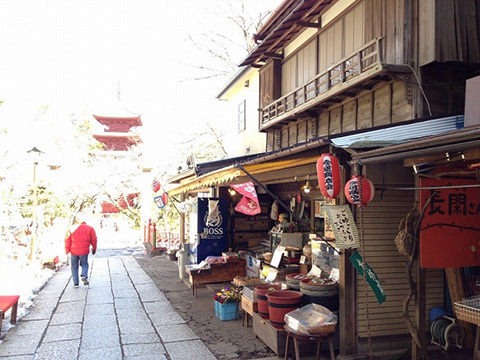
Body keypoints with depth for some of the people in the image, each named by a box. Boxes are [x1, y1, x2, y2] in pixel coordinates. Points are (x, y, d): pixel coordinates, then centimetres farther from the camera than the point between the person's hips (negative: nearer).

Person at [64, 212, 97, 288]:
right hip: (84, 251, 0)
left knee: (74, 266, 14)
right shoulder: (90, 228, -3)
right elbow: (93, 240, 2)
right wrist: (94, 249, 16)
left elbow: (67, 241, -1)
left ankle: (76, 283, 12)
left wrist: (67, 250, 10)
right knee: (84, 264, 19)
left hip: (74, 251, 0)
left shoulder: (71, 229, -4)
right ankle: (84, 276, -7)